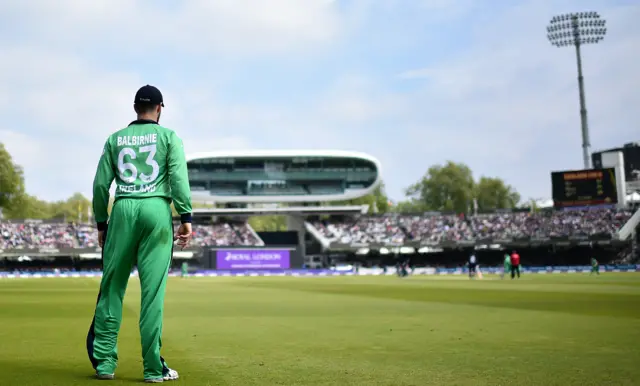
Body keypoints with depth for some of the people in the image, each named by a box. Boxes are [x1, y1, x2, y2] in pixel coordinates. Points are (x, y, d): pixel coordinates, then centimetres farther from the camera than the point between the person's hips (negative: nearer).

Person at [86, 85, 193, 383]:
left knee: (111, 287, 8)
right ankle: (153, 368, -1)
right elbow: (179, 178, -5)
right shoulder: (168, 136, 8)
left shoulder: (115, 139, 15)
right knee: (153, 290, -3)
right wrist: (186, 218, -5)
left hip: (122, 211, 3)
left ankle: (104, 361, 9)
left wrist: (101, 223, 16)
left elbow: (101, 184, 10)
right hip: (157, 210, -2)